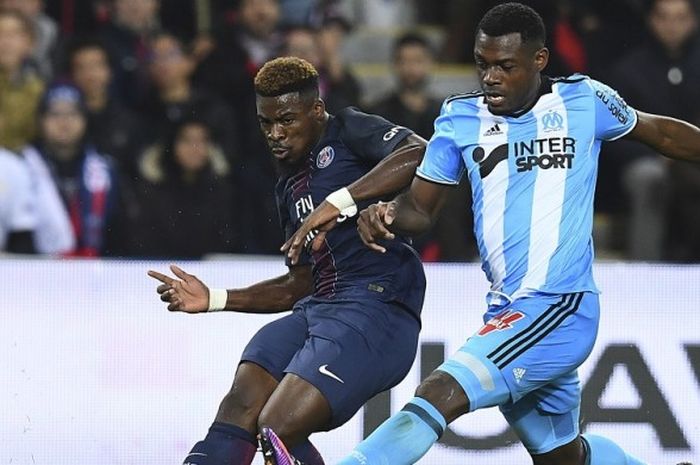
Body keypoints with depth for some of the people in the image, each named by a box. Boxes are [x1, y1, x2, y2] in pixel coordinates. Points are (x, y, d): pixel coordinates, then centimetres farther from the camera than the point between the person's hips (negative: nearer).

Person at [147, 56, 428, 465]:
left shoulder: (349, 131, 2)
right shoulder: (291, 185, 25)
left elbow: (420, 154, -19)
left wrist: (338, 203, -24)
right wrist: (214, 300, 22)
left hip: (378, 306, -8)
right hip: (316, 308, 8)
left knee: (278, 428, -21)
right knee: (239, 408, -14)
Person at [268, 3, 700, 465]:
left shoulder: (583, 101, -2)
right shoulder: (461, 117, 7)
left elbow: (662, 133, 14)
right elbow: (421, 207, 10)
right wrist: (385, 214, -12)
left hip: (561, 308, -6)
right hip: (505, 311, 6)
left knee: (443, 392, -25)